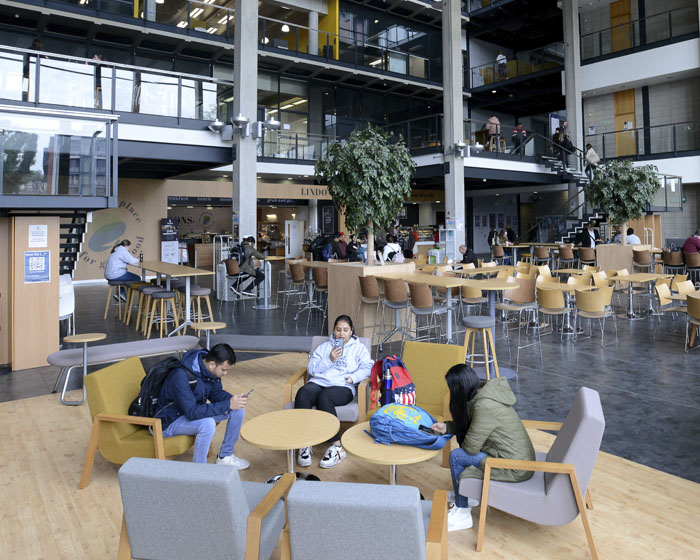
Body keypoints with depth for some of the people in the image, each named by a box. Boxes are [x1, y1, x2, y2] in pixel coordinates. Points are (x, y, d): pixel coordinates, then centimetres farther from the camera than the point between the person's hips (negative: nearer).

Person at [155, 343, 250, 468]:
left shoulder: (211, 369, -10)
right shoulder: (181, 376, -34)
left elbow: (216, 393, 2)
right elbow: (192, 412, -36)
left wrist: (233, 399, -20)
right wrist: (228, 405, -36)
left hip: (195, 411, 8)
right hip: (170, 422, -8)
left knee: (238, 409, -5)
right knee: (207, 424, -36)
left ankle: (225, 457, 10)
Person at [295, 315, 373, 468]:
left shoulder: (359, 348, 20)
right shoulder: (324, 347, 27)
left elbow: (367, 367, 3)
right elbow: (311, 369, 13)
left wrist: (353, 377, -14)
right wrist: (329, 359, -1)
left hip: (343, 387, -3)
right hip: (318, 383, 3)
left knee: (324, 396, -38)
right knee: (303, 393, -33)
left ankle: (337, 447, -33)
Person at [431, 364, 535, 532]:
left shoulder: (484, 406, -25)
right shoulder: (484, 395, 3)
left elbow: (471, 447, -17)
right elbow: (469, 427, 19)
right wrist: (447, 427, 11)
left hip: (515, 468, -9)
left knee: (456, 456, -8)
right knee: (462, 452, 12)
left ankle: (462, 515, 7)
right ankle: (468, 495, 28)